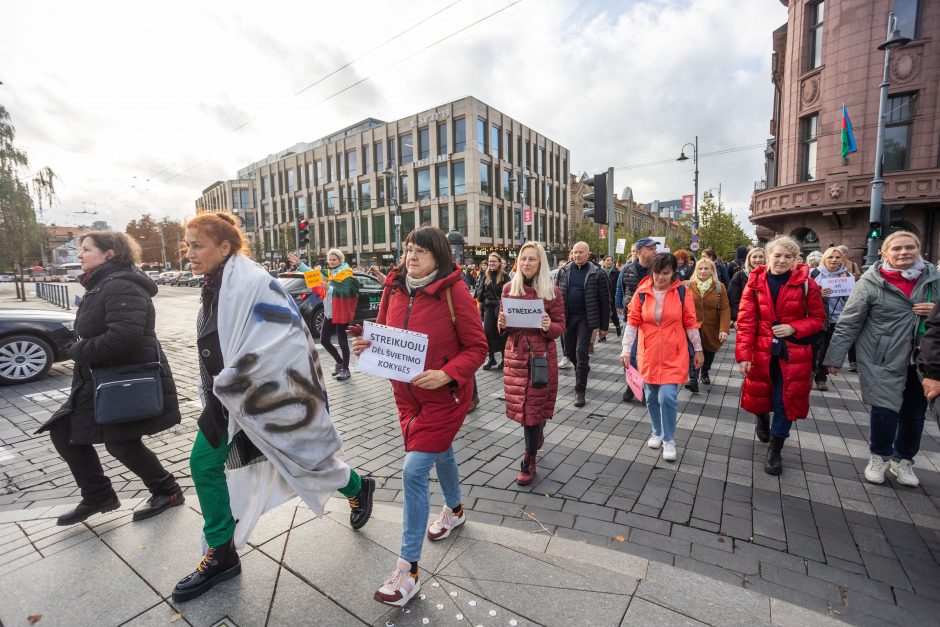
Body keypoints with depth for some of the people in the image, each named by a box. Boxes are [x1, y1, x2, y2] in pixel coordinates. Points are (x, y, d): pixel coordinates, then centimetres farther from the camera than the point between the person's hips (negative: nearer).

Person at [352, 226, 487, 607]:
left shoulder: (454, 293, -18)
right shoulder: (394, 289, -2)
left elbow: (477, 347, -15)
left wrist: (446, 375, -28)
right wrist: (367, 345, -12)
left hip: (444, 395, -6)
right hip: (407, 393, 6)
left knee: (414, 471, -8)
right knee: (440, 452, 26)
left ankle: (408, 571, 10)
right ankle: (454, 509, 54)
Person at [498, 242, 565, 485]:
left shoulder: (552, 291, -4)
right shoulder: (509, 289, 3)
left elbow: (560, 326, -2)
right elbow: (503, 324, 10)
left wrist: (549, 326, -23)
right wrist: (502, 324, -13)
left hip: (541, 355, -3)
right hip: (515, 354, 3)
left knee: (533, 406, 2)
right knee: (520, 404, 12)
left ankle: (529, 461, 17)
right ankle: (535, 437, 43)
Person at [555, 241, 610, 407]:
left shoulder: (596, 274, -4)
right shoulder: (564, 271, 5)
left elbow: (604, 301, -2)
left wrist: (603, 325, -4)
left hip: (585, 318, -4)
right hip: (567, 317, 4)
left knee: (581, 353, -6)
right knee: (569, 351, 14)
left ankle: (580, 391, 5)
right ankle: (583, 369, 46)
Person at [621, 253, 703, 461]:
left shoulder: (681, 292, -4)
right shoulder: (641, 292, -4)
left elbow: (690, 323, 3)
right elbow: (632, 322, -3)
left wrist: (698, 350, 7)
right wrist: (626, 349, -9)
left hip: (673, 356, -2)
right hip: (648, 355, 2)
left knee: (667, 396, -9)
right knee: (651, 397, 12)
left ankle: (669, 440, 12)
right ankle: (657, 432, 35)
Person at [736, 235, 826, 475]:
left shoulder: (806, 283, -5)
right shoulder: (755, 282, -4)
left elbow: (818, 318, 3)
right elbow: (745, 320, -7)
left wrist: (793, 328, -16)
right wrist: (743, 354, -13)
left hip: (793, 353, 0)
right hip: (762, 351, 1)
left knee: (785, 401, 4)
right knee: (758, 393, 14)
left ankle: (775, 449, 22)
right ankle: (762, 420, 50)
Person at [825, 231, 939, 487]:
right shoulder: (870, 283, -10)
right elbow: (848, 323, -9)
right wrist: (835, 358, -10)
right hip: (884, 360, -4)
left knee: (915, 413, 13)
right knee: (885, 411, -3)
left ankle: (903, 460, 35)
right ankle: (879, 457, 23)